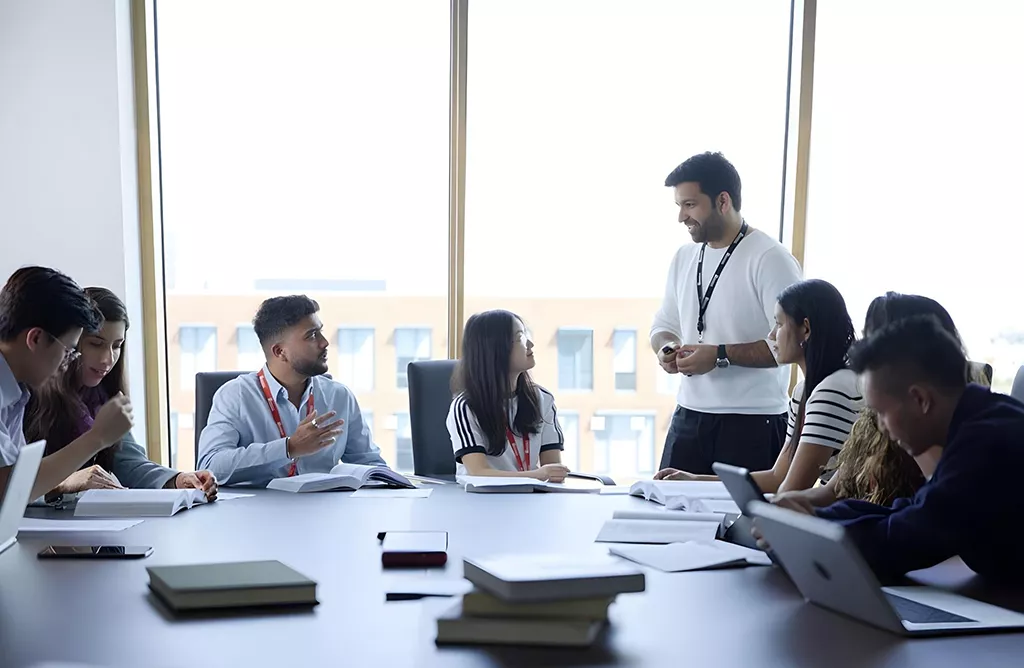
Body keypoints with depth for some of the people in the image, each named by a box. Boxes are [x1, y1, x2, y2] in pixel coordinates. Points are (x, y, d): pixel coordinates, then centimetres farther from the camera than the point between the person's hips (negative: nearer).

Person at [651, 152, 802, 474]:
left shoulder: (770, 259, -11)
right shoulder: (684, 258, 11)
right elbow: (663, 326, 20)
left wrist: (720, 355, -19)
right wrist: (665, 348, -2)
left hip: (752, 424, -6)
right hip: (688, 418, 6)